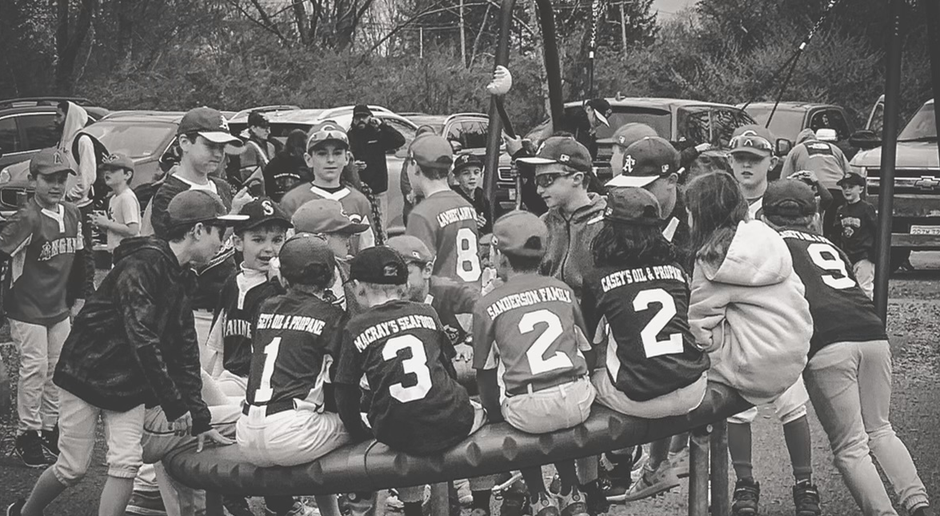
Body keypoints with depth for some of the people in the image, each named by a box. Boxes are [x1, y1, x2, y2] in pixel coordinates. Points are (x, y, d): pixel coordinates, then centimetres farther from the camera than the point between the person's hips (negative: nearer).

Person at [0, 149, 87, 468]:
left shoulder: (72, 215, 5)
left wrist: (80, 297, 17)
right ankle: (27, 435, 6)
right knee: (35, 368, -5)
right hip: (27, 308, -7)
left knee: (59, 367, 10)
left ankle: (51, 428, 22)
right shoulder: (27, 219, -18)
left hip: (59, 308, 7)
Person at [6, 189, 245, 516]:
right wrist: (175, 405, -28)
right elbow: (142, 339, -30)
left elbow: (185, 352, 5)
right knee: (73, 469, 0)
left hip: (129, 384, 7)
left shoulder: (180, 280, 5)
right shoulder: (143, 265, -23)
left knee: (127, 464, -8)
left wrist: (200, 420, -2)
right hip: (88, 375, -7)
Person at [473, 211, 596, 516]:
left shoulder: (487, 307, 3)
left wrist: (495, 414, 21)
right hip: (578, 404, 3)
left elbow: (485, 374, 8)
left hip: (527, 415, -3)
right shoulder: (563, 291, 12)